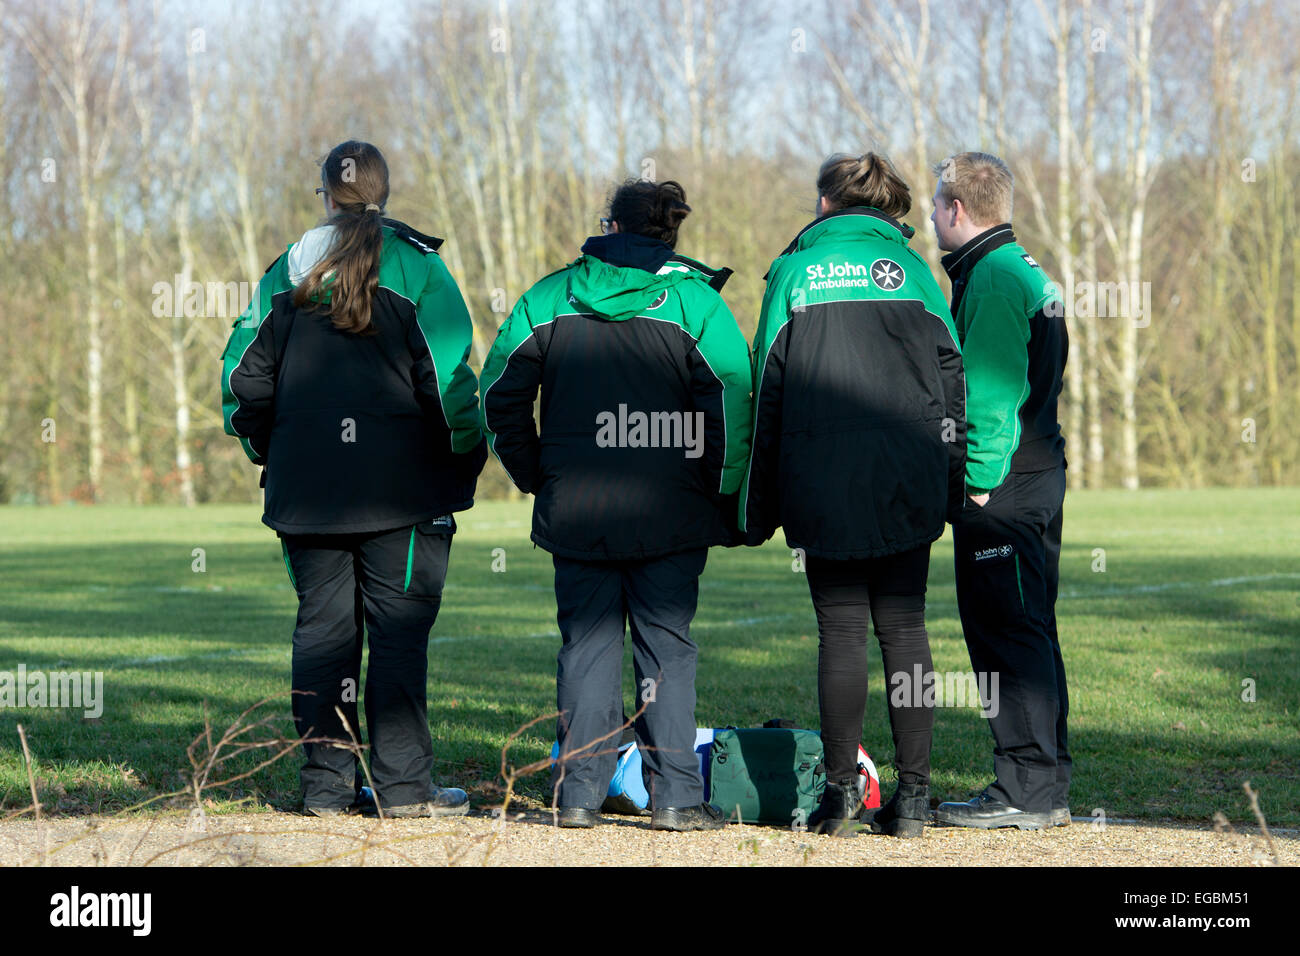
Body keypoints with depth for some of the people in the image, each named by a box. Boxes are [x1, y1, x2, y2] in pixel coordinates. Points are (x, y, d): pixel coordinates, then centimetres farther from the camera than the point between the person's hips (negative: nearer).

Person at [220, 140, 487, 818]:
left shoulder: (287, 273, 7)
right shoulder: (415, 268, -4)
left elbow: (244, 374, 9)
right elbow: (450, 375, -9)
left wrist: (268, 452, 21)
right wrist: (465, 458, 2)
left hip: (305, 485, 3)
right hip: (401, 484, -3)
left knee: (322, 627, 8)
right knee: (399, 630, -1)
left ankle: (326, 783, 9)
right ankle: (404, 786, -2)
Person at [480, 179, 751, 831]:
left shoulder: (549, 298, 4)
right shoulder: (692, 301, -2)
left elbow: (500, 395, 5)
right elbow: (731, 401, -9)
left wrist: (534, 476, 13)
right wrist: (723, 493, 0)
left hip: (572, 510, 2)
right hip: (669, 512, -2)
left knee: (586, 643, 8)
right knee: (666, 646, 4)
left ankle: (579, 793, 6)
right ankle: (674, 796, 0)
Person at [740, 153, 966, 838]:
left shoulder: (796, 271, 5)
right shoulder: (911, 267, 9)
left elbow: (767, 387, 4)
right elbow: (949, 374, 6)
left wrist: (758, 505, 9)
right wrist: (947, 474, 11)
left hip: (823, 479, -1)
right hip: (906, 481, 1)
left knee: (840, 630, 2)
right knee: (903, 627, 5)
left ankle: (840, 792, 2)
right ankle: (912, 794, 3)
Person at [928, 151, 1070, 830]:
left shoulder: (992, 277, -13)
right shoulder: (1025, 272, 19)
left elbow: (990, 390, -20)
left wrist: (977, 481, -18)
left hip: (1000, 492, -10)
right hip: (1035, 481, 10)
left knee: (1006, 634, -8)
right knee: (1028, 631, 13)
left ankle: (1027, 791, -7)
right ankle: (1046, 785, 18)